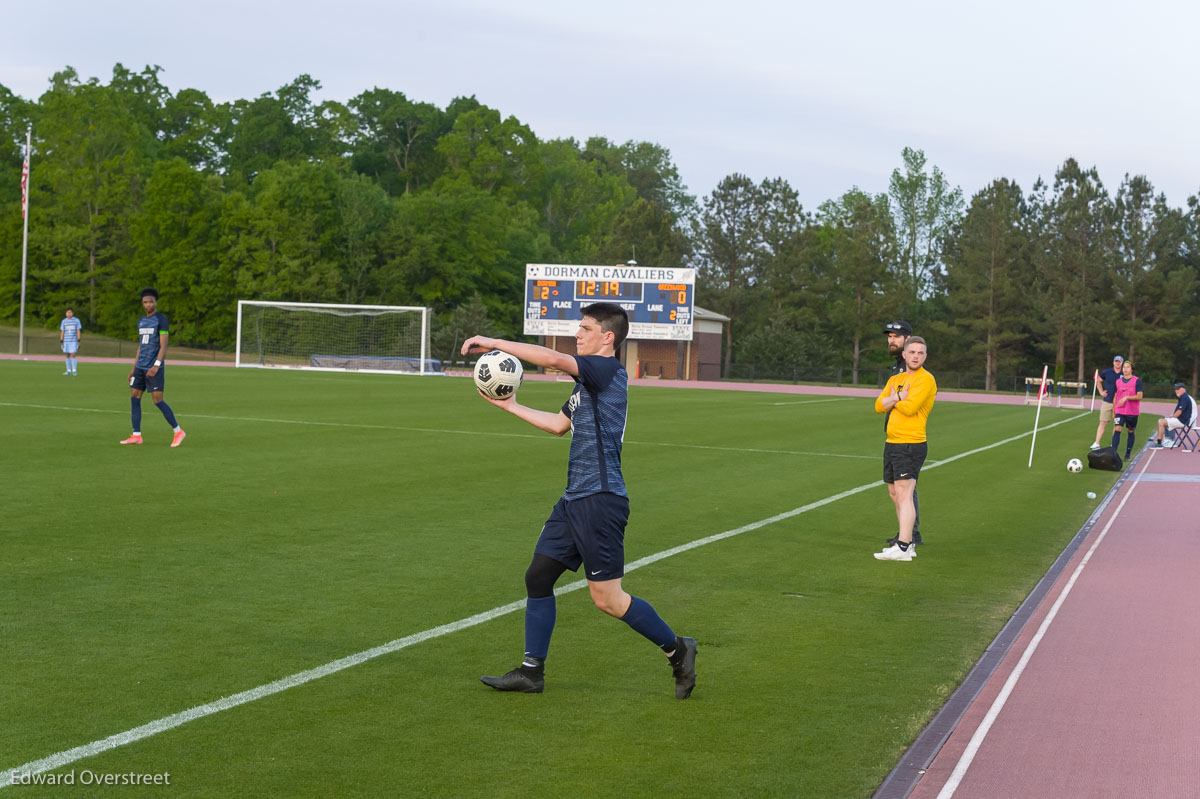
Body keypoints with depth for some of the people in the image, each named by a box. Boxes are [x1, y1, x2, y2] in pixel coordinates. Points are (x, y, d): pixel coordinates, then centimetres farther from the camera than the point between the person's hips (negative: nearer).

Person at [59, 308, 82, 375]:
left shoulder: (76, 321, 0)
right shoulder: (64, 321, 7)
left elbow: (78, 331, -1)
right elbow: (62, 332, 8)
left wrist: (79, 341, -7)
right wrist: (61, 341, 4)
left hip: (73, 341, -3)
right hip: (66, 341, 3)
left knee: (73, 355, -11)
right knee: (67, 355, 4)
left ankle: (74, 370, -4)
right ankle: (69, 371, 10)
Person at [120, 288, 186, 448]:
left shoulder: (161, 319, -7)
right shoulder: (141, 321, 15)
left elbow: (163, 345, -13)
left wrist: (156, 365, -23)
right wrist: (134, 368, 18)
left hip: (155, 368, -7)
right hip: (141, 367, 7)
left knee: (158, 401, -9)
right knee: (135, 398, 2)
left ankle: (178, 431, 1)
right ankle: (136, 436, 6)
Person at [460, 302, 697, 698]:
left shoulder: (609, 370, -12)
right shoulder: (587, 380, 18)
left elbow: (553, 358, -26)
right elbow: (560, 424, 29)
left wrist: (494, 343, -19)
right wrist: (510, 406, 29)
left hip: (600, 499, -10)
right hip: (575, 499, 10)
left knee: (607, 597, -7)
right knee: (538, 575, 10)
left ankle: (677, 650, 10)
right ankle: (531, 672, 18)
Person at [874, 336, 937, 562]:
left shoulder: (925, 379, -8)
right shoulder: (896, 379, 17)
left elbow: (910, 407, -19)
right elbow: (879, 406, 6)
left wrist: (892, 399, -1)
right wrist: (899, 397, -11)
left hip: (911, 444, -9)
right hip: (892, 442, 9)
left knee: (904, 494, -15)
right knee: (895, 495, 12)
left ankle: (903, 548, -20)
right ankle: (907, 542, 21)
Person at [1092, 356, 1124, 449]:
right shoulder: (1107, 373, 3)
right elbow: (1098, 381, 19)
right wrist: (1101, 392, 9)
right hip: (1107, 402, 0)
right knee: (1103, 423, -4)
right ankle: (1096, 443, -7)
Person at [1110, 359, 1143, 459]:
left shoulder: (1137, 380, -4)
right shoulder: (1118, 381, 9)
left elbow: (1139, 396, -10)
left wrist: (1127, 397, -22)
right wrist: (1113, 412, 15)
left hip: (1132, 412, -2)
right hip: (1120, 411, 2)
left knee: (1130, 432, 9)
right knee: (1117, 430, -13)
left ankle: (1128, 455, 21)